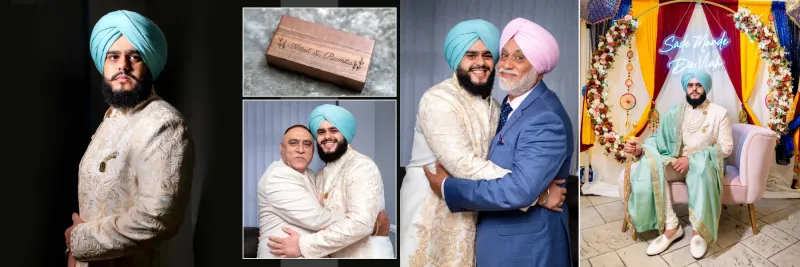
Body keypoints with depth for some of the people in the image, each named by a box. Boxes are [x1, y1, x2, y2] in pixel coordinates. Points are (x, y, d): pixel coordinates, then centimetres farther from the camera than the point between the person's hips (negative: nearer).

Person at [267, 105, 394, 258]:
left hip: (366, 255, -8)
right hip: (338, 257, 8)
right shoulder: (322, 175, 12)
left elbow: (360, 223, -27)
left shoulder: (361, 167, -16)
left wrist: (303, 245, -26)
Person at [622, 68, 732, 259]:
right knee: (651, 166, -29)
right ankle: (670, 227, -27)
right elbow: (658, 139, 3)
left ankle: (698, 231, -26)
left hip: (704, 164, -3)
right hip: (678, 163, 3)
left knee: (701, 171, -40)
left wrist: (692, 159, -17)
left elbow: (726, 147, -5)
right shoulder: (674, 112, 8)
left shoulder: (719, 112, 0)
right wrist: (640, 150, -20)